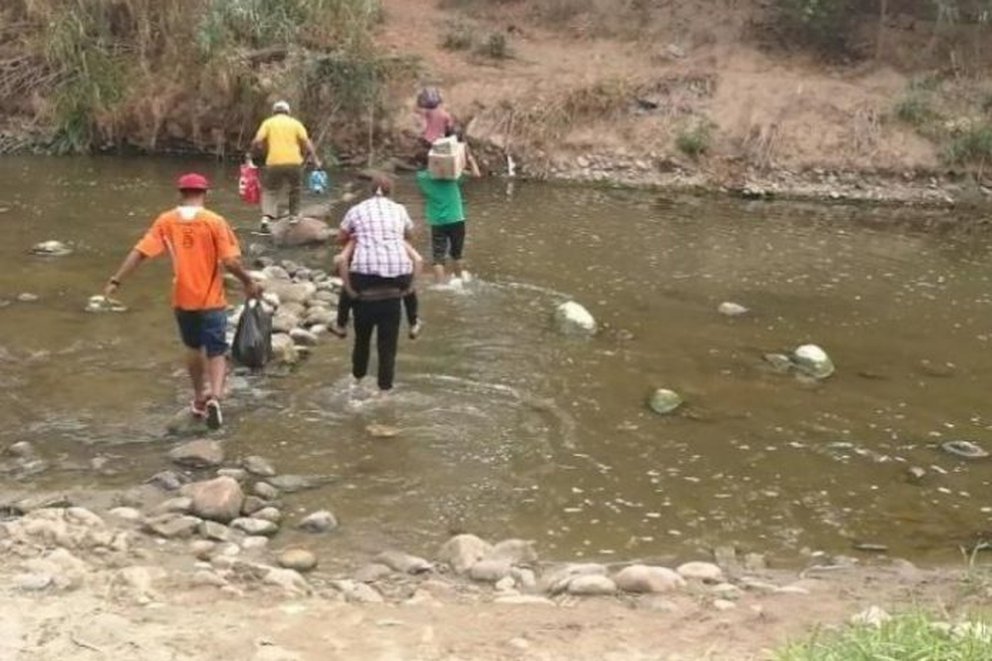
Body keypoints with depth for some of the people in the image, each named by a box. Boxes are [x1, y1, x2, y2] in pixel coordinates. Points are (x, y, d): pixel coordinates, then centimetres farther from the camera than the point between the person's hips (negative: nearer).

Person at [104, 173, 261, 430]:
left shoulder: (166, 221, -2)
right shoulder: (214, 221, -10)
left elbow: (139, 252, -6)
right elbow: (231, 262, -14)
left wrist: (116, 281, -2)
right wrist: (249, 282, 2)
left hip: (182, 299, 3)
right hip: (211, 299, -3)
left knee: (193, 348, 23)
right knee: (216, 353, 3)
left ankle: (200, 398, 35)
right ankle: (214, 397, -20)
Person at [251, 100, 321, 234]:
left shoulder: (268, 123, 9)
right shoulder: (295, 123, 11)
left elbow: (257, 141, -3)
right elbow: (306, 142, 2)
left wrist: (253, 150, 15)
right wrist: (315, 159, 4)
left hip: (274, 163, -1)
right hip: (294, 162, 1)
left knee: (270, 191, 7)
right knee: (295, 188, 24)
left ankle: (266, 218, -12)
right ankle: (294, 215, 27)